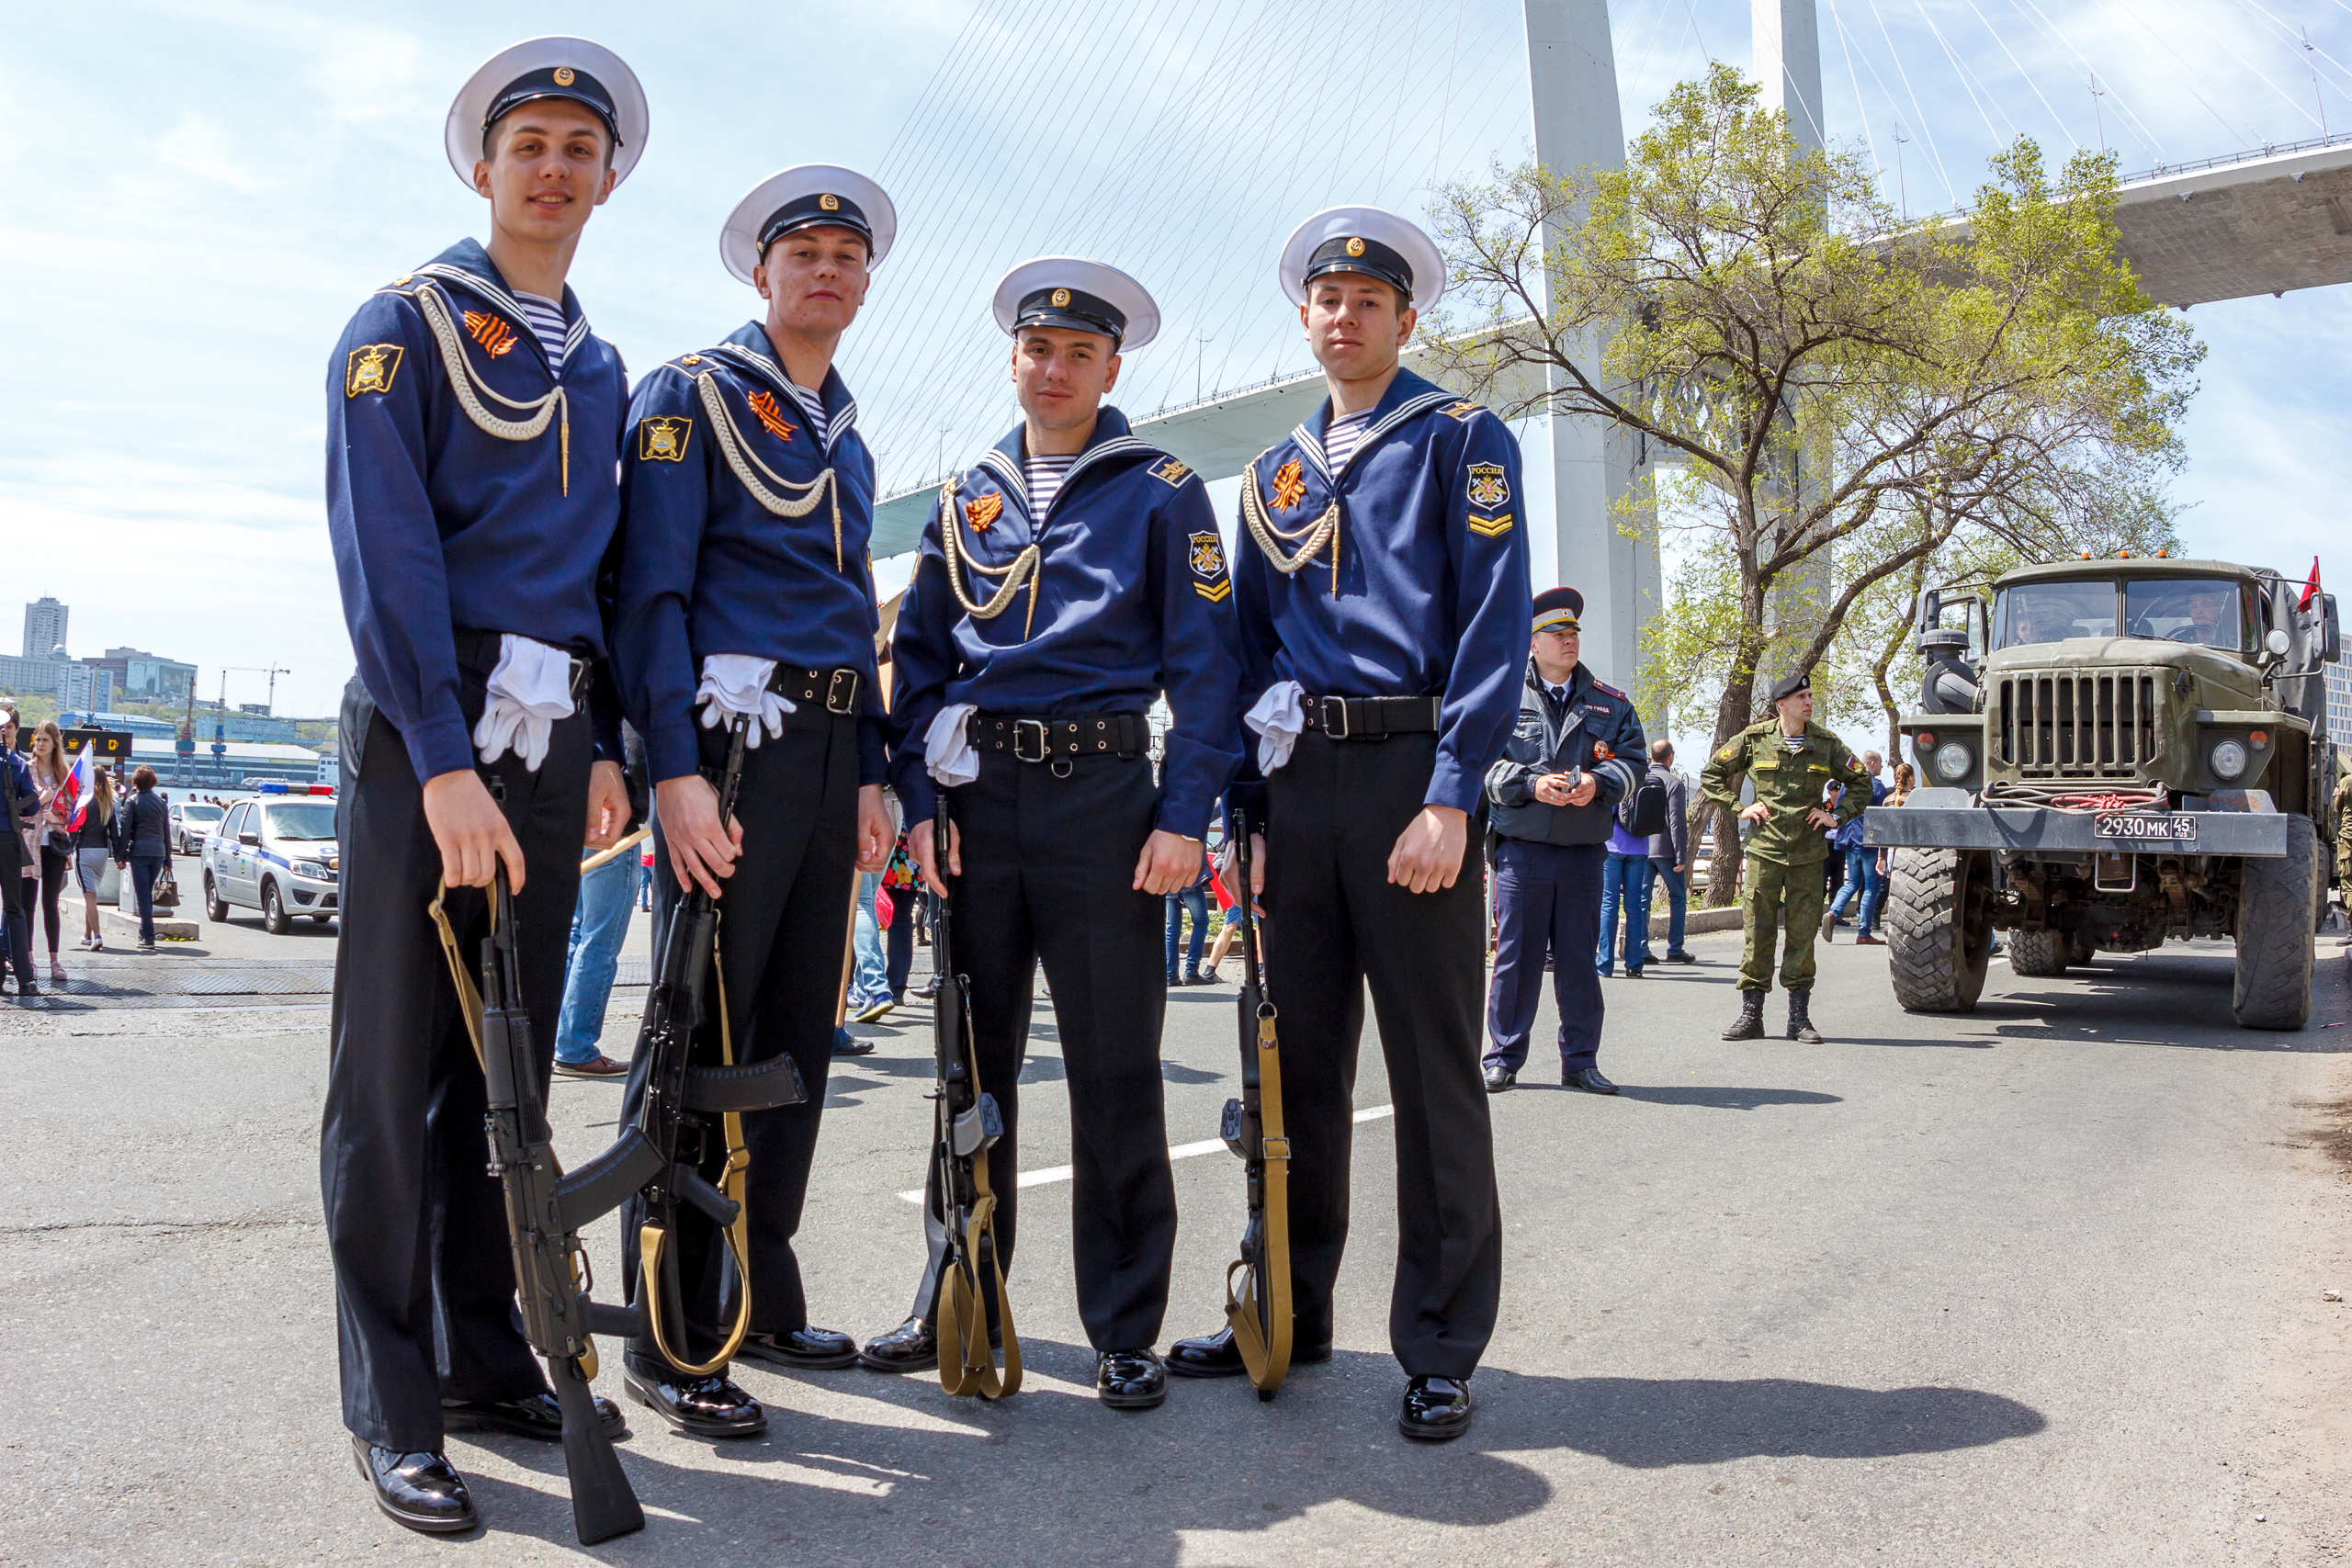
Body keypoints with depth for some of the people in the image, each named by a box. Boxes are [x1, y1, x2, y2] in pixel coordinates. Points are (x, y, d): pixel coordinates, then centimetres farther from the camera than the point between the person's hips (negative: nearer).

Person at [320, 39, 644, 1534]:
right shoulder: (406, 325, 0)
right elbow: (388, 553, -11)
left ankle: (487, 1358, 22)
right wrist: (444, 763, -19)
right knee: (397, 1069, -1)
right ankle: (393, 1412, 7)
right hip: (423, 731, -6)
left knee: (510, 1065, 10)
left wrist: (605, 746, 9)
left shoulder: (602, 370, 18)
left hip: (551, 743, 6)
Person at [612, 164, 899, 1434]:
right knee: (701, 1038, -5)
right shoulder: (692, 395, 0)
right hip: (730, 744, -7)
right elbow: (652, 591, -10)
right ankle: (671, 1344, 4)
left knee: (798, 1033, 11)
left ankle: (763, 1299, 23)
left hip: (829, 755, 8)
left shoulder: (847, 436, 21)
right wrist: (675, 770, -19)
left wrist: (869, 777, 15)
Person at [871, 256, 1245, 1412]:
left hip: (1103, 796, -3)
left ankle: (1125, 1329, 12)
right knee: (973, 1059, 11)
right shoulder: (965, 500, 15)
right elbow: (918, 658, 14)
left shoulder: (1161, 493, 5)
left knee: (1115, 1070, 0)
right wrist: (918, 797, 2)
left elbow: (1205, 664, -1)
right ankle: (955, 1298, 25)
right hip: (977, 797, 4)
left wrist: (1184, 813, -10)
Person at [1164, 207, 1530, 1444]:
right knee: (1298, 1059, 11)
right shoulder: (1275, 473, 19)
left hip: (1409, 775, -5)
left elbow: (1494, 625, -7)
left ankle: (1440, 1349, 11)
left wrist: (1450, 798, -16)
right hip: (1294, 783, 5)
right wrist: (1246, 806, 9)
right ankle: (1290, 1311, 25)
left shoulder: (1462, 443, 3)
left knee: (1432, 1070, 0)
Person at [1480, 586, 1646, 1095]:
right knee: (1516, 956, 1)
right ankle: (1503, 1058, 11)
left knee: (1579, 958, 8)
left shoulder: (1609, 702, 11)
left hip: (1585, 851, 3)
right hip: (1522, 848, -2)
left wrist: (1598, 782, -12)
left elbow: (1632, 760, 7)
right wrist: (1531, 784, -16)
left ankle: (1580, 1061, 17)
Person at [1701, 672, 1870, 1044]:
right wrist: (1738, 808, 1)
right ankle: (1750, 1016, 7)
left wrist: (1837, 815, 5)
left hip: (1807, 853, 1)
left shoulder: (1825, 743, 6)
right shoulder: (1754, 739, 1)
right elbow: (1711, 775, 11)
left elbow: (1861, 782, 17)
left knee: (1803, 935, 3)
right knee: (1757, 933, -1)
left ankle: (1799, 1017, 11)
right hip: (1764, 849, -1)